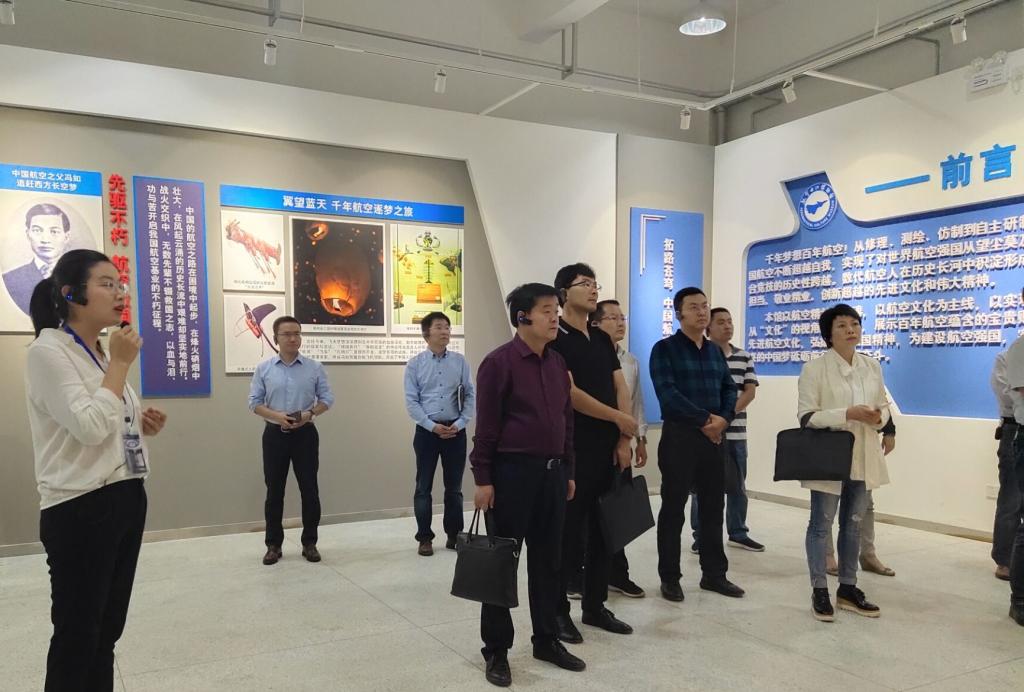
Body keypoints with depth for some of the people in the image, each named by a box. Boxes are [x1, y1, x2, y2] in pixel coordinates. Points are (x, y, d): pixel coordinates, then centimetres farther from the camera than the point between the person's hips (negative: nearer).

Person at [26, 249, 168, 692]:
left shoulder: (103, 352, 12)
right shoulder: (47, 352, -12)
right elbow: (89, 427, -24)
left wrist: (142, 424, 3)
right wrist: (121, 364, -16)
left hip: (127, 499, 8)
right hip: (80, 509, -8)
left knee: (107, 629, 16)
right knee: (77, 633, 5)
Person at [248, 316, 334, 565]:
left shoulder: (314, 368, 0)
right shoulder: (263, 369, 1)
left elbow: (327, 398, 3)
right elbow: (254, 402, 1)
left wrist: (310, 413, -16)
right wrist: (277, 416, -16)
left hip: (305, 434, 0)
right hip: (275, 434, 0)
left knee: (309, 489, 3)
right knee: (274, 491, 6)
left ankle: (310, 543, 15)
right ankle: (273, 545, 17)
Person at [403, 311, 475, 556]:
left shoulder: (460, 361, 2)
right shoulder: (415, 364, -2)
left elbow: (470, 395, 2)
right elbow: (411, 401, -5)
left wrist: (460, 423, -9)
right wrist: (432, 426, -14)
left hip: (456, 430, 1)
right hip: (427, 430, -1)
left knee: (454, 486, 10)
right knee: (423, 487, 5)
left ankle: (454, 535, 22)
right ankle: (425, 537, 16)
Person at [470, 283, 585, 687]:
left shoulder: (557, 362, 10)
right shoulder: (499, 362, -10)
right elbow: (486, 426, -11)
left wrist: (568, 470, 14)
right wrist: (483, 478, -12)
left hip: (552, 472, 7)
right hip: (513, 471, -6)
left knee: (548, 560, 14)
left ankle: (546, 640, 29)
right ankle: (496, 650, 17)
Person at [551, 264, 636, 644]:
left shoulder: (602, 339, 14)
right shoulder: (555, 338, -8)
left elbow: (620, 388, 9)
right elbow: (569, 393, -17)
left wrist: (624, 438, -2)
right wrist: (619, 418, -9)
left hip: (608, 448, 7)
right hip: (573, 448, -7)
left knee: (604, 529, 12)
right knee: (569, 531, 1)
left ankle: (595, 605, 25)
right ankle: (558, 609, 15)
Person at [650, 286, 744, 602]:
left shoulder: (715, 350, 14)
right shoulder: (664, 349, -5)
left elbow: (729, 388, 13)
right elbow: (667, 393, -16)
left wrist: (724, 418, -7)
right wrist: (705, 419, -16)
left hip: (715, 436, 6)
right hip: (679, 436, -6)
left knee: (713, 506, 11)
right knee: (673, 508, 2)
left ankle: (714, 574, 23)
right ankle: (669, 577, 12)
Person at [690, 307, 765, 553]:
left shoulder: (744, 357, 10)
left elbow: (750, 391, 4)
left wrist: (730, 412, -12)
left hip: (735, 432, 5)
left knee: (737, 485, 12)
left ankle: (738, 533, 24)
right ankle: (701, 535, 13)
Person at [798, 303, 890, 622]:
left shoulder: (872, 366, 7)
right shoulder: (814, 368, -10)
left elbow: (884, 406, 15)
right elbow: (806, 416, -14)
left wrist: (879, 417, -9)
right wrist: (848, 414, -23)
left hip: (862, 457, 6)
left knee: (853, 524, 14)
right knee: (821, 524, 3)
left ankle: (848, 589, 26)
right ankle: (819, 591, 13)